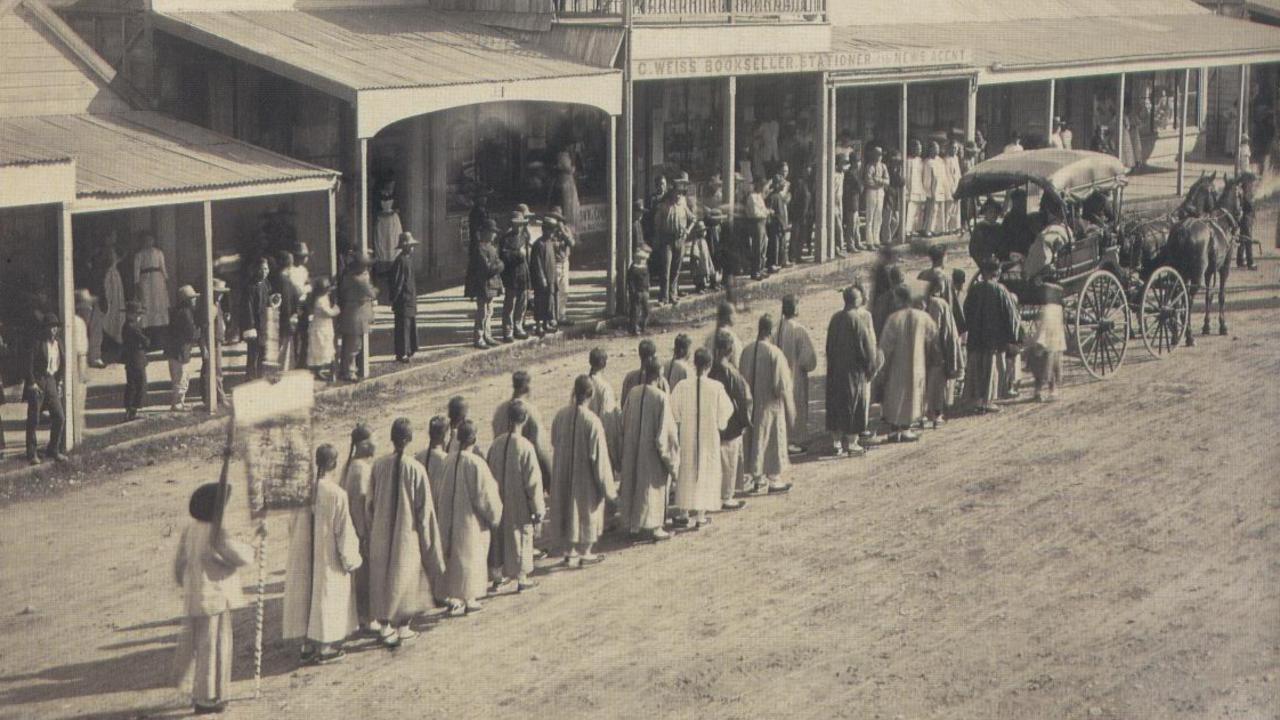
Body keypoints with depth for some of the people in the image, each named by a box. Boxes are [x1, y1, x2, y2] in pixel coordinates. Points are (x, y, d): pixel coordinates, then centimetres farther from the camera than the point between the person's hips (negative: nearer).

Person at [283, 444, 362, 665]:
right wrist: (350, 559, -1)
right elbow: (343, 530, -14)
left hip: (304, 555, 5)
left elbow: (293, 524, 5)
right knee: (327, 595, 7)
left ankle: (307, 646, 20)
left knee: (307, 592, 14)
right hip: (328, 556, -5)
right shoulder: (336, 494, -20)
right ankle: (324, 648, 13)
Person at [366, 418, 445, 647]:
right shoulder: (415, 468, -16)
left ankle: (385, 627, 15)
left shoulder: (379, 465, -7)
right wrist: (427, 539, 1)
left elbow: (371, 501, 2)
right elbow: (424, 507, -10)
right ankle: (403, 628, 15)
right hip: (407, 532, -3)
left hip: (381, 532, 3)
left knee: (383, 577, 13)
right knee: (406, 576, 11)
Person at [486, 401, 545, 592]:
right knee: (521, 536, 10)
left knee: (499, 534, 18)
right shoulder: (525, 447, -22)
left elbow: (490, 474, 4)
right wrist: (538, 508, -8)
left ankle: (497, 576, 27)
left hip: (499, 499, 5)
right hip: (520, 503, -5)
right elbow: (533, 481, -17)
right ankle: (521, 578, 18)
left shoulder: (496, 443, -7)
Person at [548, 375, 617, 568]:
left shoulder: (560, 416, -10)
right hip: (585, 477, -5)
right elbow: (599, 456, -19)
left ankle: (569, 552, 27)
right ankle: (584, 553, 24)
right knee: (587, 510, 13)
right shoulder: (592, 421, -24)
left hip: (563, 473, 5)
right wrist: (608, 487, -10)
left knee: (567, 509, 18)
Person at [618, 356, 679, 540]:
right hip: (651, 449, -5)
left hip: (632, 449, 5)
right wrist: (671, 456, -4)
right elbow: (666, 429, -16)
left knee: (633, 482, 17)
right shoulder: (661, 398, -20)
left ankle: (632, 525, 26)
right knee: (652, 485, 7)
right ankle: (652, 527, 11)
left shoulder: (632, 393, -6)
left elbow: (624, 422, 4)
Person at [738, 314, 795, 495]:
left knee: (755, 439, 16)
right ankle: (773, 479, 13)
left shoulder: (746, 351, -5)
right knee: (773, 439, 7)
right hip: (770, 404, -5)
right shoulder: (774, 353, -21)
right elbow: (781, 384, -17)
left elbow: (742, 379, 4)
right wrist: (789, 406, -4)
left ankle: (756, 477, 22)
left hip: (751, 404, 5)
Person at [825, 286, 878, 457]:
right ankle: (851, 444, 4)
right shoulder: (857, 319, -17)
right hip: (855, 370, -6)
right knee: (855, 405, 3)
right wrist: (871, 366, -2)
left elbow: (829, 346, 9)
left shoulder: (835, 318, 3)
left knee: (836, 405, 12)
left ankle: (836, 443, 15)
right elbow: (866, 345, -14)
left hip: (836, 368, 6)